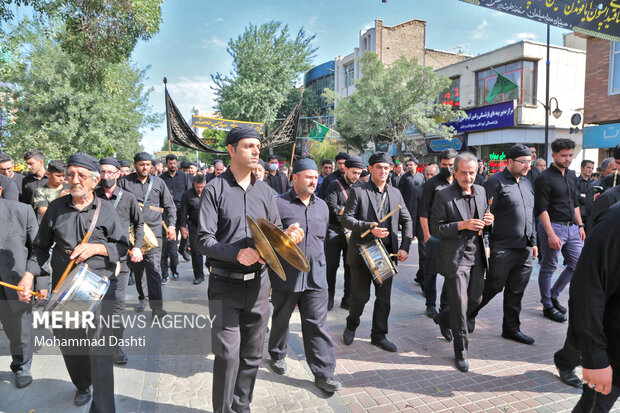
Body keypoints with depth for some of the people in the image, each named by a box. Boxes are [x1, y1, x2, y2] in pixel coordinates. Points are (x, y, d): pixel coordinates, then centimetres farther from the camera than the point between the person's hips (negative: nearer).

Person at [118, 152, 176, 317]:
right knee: (136, 268, 12)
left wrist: (171, 225, 2)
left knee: (154, 268, -10)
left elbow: (169, 206, 12)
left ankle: (156, 305, -9)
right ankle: (142, 298, 31)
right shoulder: (124, 182, 6)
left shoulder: (158, 182, 10)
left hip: (154, 231, -1)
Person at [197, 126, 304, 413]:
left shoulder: (264, 192, 10)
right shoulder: (215, 189, -5)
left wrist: (287, 235, -9)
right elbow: (204, 239, -10)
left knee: (252, 354, 13)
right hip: (225, 284, -4)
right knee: (228, 355, -3)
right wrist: (236, 253, -24)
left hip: (258, 282, 4)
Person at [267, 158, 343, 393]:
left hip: (315, 277, 3)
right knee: (281, 319, 17)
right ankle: (277, 355, 42)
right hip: (285, 277, -3)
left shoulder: (322, 206, 10)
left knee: (317, 325, 4)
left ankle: (323, 374, 13)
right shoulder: (279, 204, -8)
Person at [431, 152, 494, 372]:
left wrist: (488, 221, -4)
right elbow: (436, 227, -12)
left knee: (475, 299, 16)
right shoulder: (444, 195, -11)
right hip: (455, 258, -6)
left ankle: (444, 318, 43)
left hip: (477, 255, 6)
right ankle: (461, 352, 15)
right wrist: (462, 225, -24)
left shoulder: (481, 191, 8)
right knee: (459, 305, 0)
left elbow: (483, 219, 19)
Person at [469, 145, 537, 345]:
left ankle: (511, 328, 26)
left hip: (524, 248, 7)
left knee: (516, 291, 13)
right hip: (502, 248, -7)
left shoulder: (527, 183, 16)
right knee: (494, 286, 2)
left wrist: (533, 242, 19)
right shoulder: (495, 182, -10)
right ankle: (470, 313, 25)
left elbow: (531, 215, 22)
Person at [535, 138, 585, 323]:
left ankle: (552, 295, 26)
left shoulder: (571, 175, 13)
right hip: (553, 226, -8)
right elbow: (541, 209, -16)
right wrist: (551, 234, -21)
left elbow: (575, 203, 21)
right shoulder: (544, 178, -11)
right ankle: (547, 306, 15)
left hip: (571, 227, 8)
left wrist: (580, 226, 15)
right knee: (549, 267, 2)